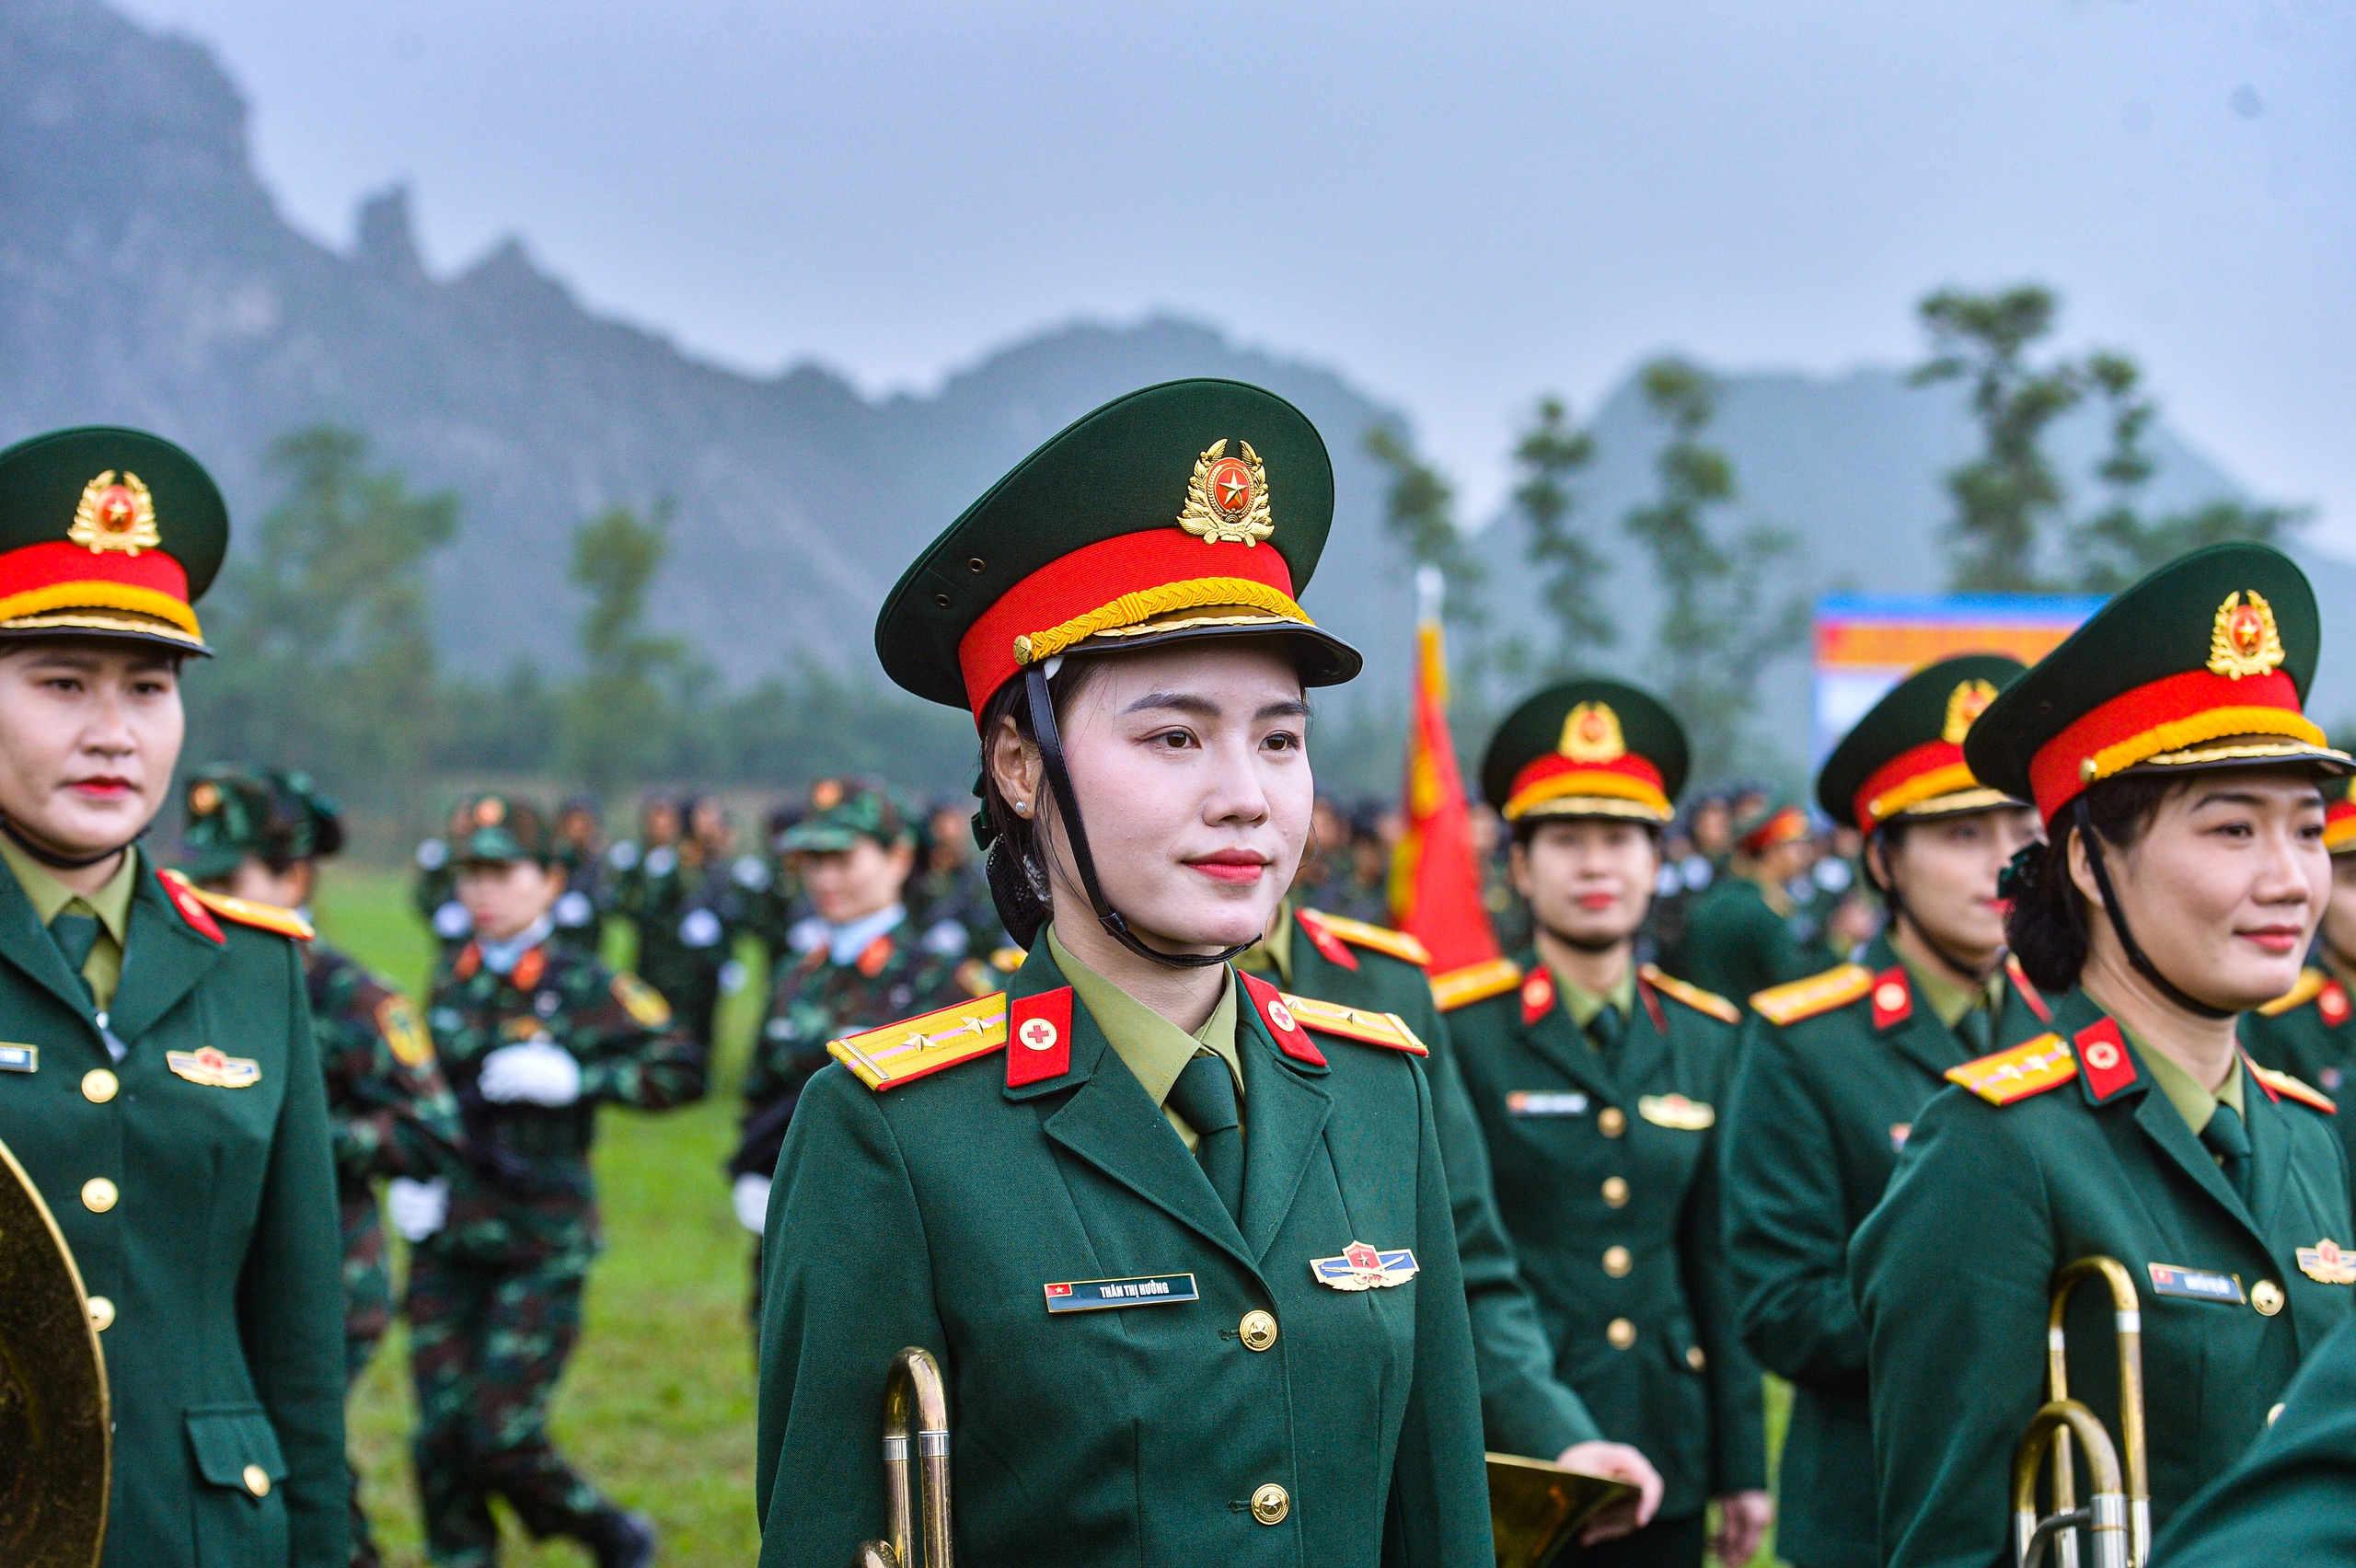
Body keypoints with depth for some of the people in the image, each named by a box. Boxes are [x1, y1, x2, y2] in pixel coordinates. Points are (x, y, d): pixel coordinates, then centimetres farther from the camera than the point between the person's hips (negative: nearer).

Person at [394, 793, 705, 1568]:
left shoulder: (584, 987, -4)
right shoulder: (452, 979, 10)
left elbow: (683, 1069, -8)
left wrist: (574, 1077, -18)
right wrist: (408, 1176, 8)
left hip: (541, 1248, -5)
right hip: (447, 1242, 5)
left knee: (503, 1441, -8)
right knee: (441, 1442, 0)